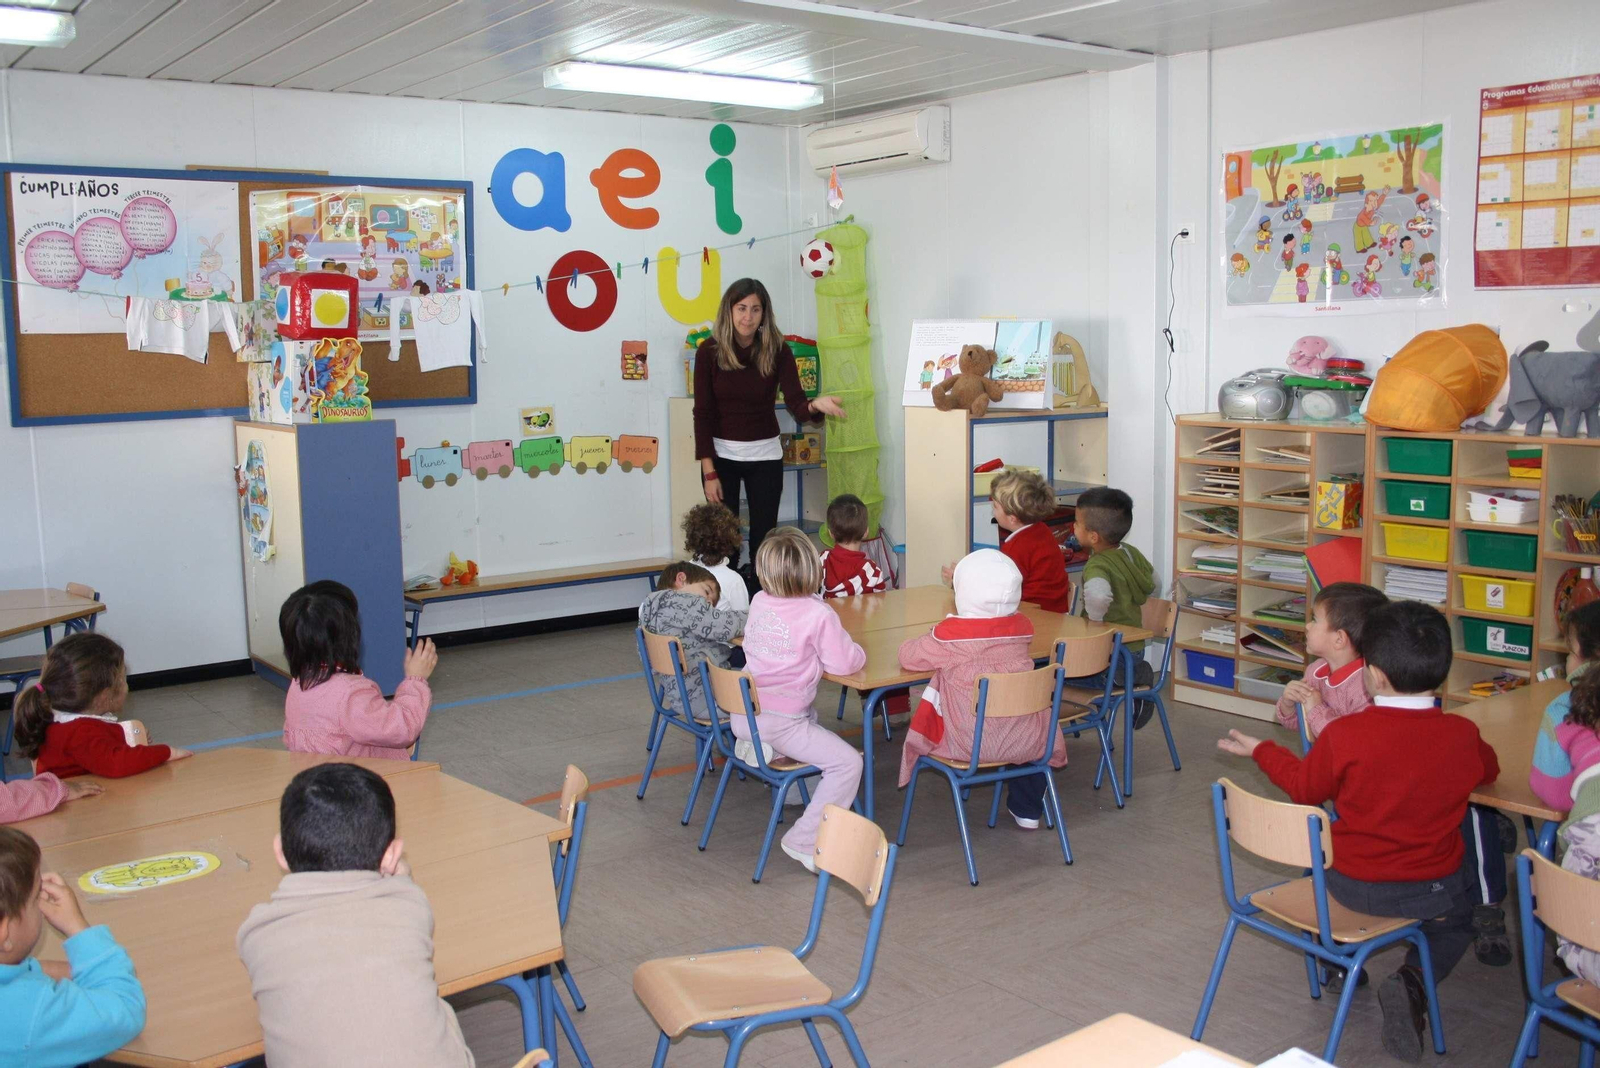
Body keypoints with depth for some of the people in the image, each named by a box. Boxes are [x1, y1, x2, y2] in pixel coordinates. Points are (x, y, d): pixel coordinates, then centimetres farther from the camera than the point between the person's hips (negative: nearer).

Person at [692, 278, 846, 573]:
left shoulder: (778, 350, -8)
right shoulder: (709, 351, -10)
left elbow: (795, 404, -17)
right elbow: (702, 413, -9)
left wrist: (815, 405, -42)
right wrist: (709, 472, -11)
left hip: (765, 454, 1)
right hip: (721, 454, -1)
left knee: (764, 536, 3)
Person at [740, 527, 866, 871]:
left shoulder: (759, 602, 4)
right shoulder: (818, 614, -16)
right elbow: (845, 663, -15)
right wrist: (858, 652, 7)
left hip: (741, 716, 8)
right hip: (778, 723, -8)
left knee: (810, 717, 36)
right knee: (847, 762, -8)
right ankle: (804, 841, -9)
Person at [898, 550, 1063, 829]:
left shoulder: (949, 634, -16)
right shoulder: (1023, 627, -4)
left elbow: (907, 656, -3)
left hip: (969, 746, -3)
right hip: (1025, 743, 3)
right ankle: (1027, 810, 42)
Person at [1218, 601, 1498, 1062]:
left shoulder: (1343, 734, -21)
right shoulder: (1462, 735, -14)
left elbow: (1304, 787, -4)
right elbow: (1488, 770, 10)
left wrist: (1260, 749, 13)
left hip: (1351, 885, 0)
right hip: (1430, 890, 0)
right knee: (1457, 919, 32)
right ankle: (1412, 983, 5)